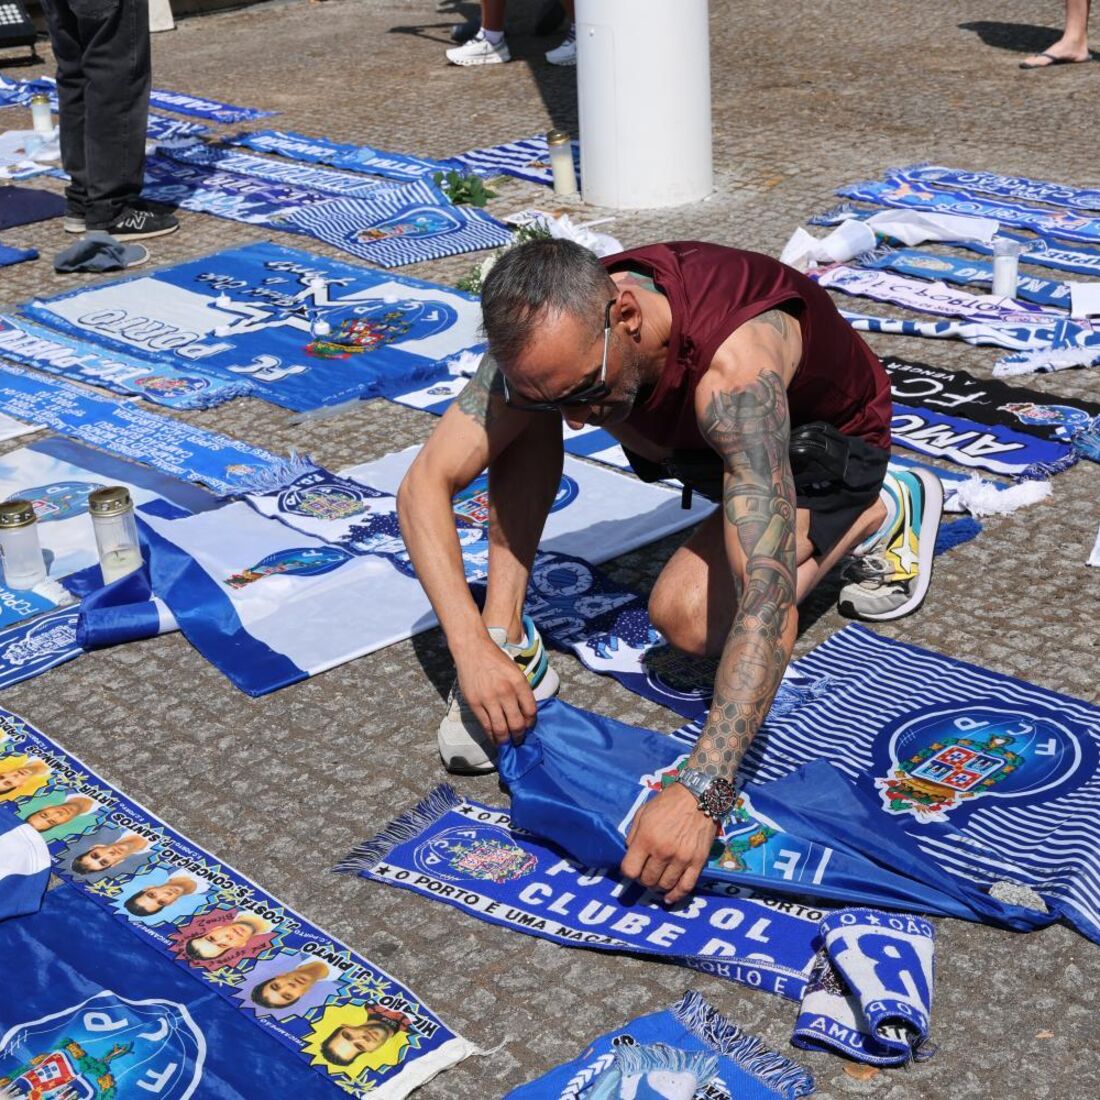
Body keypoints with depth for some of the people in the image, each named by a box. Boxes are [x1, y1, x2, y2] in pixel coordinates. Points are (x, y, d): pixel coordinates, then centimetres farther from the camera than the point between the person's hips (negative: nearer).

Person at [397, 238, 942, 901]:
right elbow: (426, 482, -26)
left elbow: (767, 599, -52)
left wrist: (701, 793, -60)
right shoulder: (552, 333, -29)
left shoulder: (734, 365, -46)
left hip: (825, 434, -4)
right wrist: (471, 645, -41)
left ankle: (882, 512, -3)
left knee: (689, 616, -27)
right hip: (693, 427, 5)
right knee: (522, 414, -20)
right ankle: (509, 642, -9)